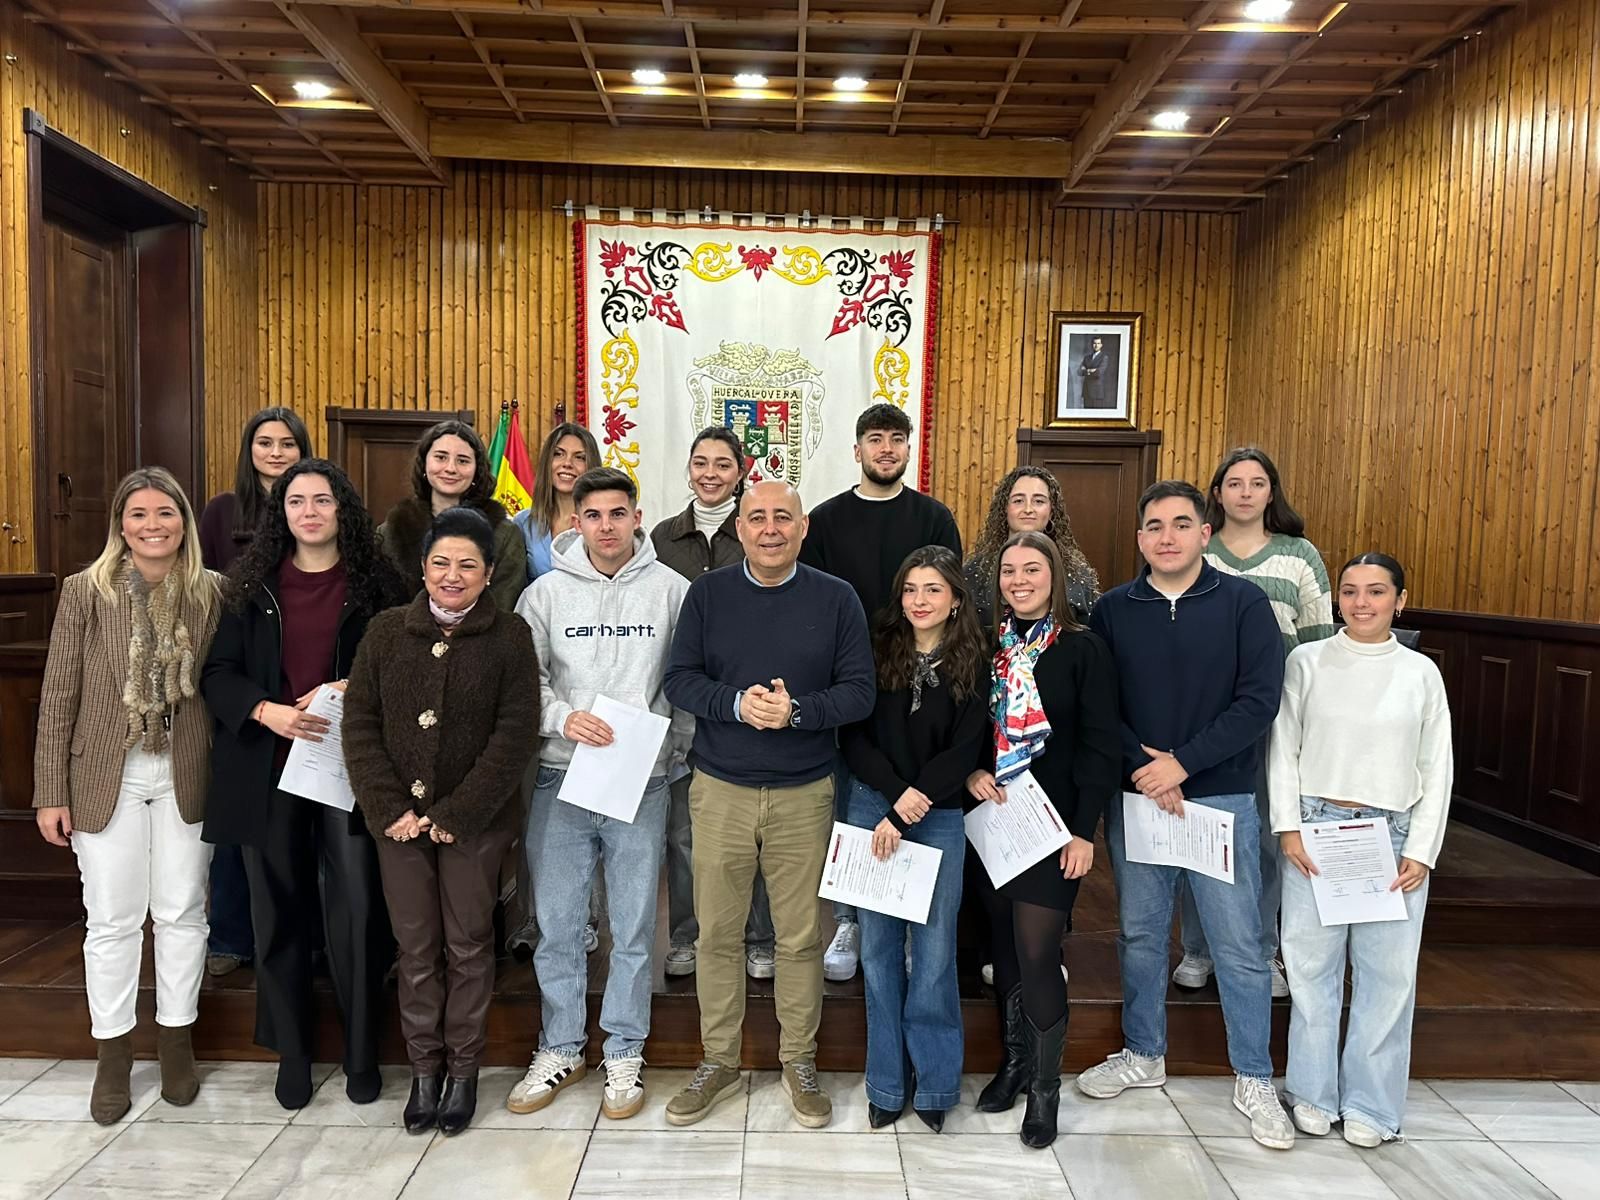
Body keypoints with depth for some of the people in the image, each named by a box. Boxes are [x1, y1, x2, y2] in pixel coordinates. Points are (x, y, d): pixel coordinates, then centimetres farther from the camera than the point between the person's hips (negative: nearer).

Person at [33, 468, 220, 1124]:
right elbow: (58, 695, -3)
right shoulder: (86, 591, -5)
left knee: (183, 913, 12)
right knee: (113, 919, 9)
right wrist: (51, 792, -4)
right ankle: (112, 1055, 27)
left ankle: (177, 1041, 30)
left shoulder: (210, 593, -2)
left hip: (186, 777, 1)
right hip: (106, 777, -1)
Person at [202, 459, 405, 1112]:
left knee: (356, 908, -1)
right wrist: (265, 710, -12)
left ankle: (361, 1051, 18)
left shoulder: (375, 583, 1)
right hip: (269, 767, 2)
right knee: (279, 910, 11)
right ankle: (291, 1050, 28)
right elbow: (217, 672, 5)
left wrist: (350, 690, -14)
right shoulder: (253, 585, 6)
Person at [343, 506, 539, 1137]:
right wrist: (390, 809, -8)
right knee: (416, 947, 10)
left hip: (475, 820, -2)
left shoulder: (509, 636, -5)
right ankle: (424, 1066, 27)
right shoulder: (386, 631, 3)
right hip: (399, 818, 2)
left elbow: (514, 734, -9)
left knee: (468, 944, 8)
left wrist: (455, 814, -13)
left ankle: (463, 1068, 25)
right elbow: (360, 724, 2)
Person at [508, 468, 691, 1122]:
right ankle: (559, 1049, 29)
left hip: (642, 781, -1)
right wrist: (562, 717, -15)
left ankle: (624, 1054, 25)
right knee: (556, 924, 10)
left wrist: (673, 751, -3)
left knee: (634, 927, 8)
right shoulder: (546, 592, 3)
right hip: (561, 779, 1)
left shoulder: (671, 590, 1)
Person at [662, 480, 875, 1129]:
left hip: (804, 794, 0)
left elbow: (859, 691, -3)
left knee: (802, 935, 9)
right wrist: (736, 704, -20)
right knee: (718, 933, 10)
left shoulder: (836, 599, 0)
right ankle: (718, 1061, 28)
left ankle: (799, 1060, 29)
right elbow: (679, 680, -2)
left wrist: (797, 710, -20)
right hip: (720, 790, 1)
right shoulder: (707, 593, 2)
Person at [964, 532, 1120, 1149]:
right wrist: (970, 772, -8)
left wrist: (1084, 830, -11)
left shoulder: (1084, 649, -5)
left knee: (1036, 953, -4)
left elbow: (1101, 745, -6)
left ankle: (1045, 1088, 15)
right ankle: (1014, 1060, 32)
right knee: (1004, 946, 12)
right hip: (993, 820, 4)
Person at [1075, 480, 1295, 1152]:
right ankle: (1143, 1055, 33)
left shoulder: (1243, 603, -3)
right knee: (1139, 934, 14)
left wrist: (1183, 762, -16)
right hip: (1133, 798, 2)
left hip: (1222, 799, -2)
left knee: (1239, 944, 6)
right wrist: (1143, 769, -13)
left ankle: (1254, 1080, 24)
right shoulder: (1112, 611, 3)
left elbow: (1259, 699, -10)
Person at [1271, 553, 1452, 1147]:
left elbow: (1436, 769, 5)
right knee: (1312, 963, 5)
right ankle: (1314, 1092, 22)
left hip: (1393, 835, 1)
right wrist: (1289, 827, -6)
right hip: (1315, 826, -1)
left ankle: (1370, 1103, 21)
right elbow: (1283, 747, 1)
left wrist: (1421, 851, -1)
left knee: (1388, 970, 4)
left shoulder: (1421, 672, 5)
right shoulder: (1307, 662, 1)